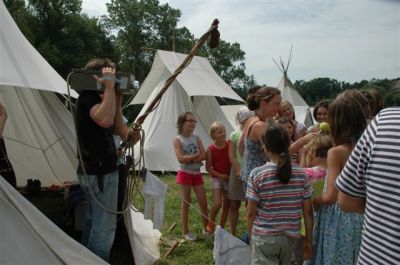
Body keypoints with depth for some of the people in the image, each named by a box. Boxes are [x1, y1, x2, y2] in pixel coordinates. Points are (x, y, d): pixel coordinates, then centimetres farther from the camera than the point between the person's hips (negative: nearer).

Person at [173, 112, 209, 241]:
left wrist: (190, 159, -19)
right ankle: (186, 232, 16)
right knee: (186, 203, 3)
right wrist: (196, 155, -14)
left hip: (197, 173, 5)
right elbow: (181, 159, -19)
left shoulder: (196, 138, 5)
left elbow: (204, 156, -4)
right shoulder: (178, 139, -9)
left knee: (203, 202, 6)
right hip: (185, 174, -4)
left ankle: (206, 228, 22)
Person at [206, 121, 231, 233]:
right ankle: (210, 223, 10)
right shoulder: (211, 149, -11)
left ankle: (221, 228, 24)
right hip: (216, 178, -3)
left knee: (226, 205, 8)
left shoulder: (229, 145, -5)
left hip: (229, 178, 3)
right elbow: (208, 168, -8)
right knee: (217, 203, -16)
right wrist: (220, 175, -15)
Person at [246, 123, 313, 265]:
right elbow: (308, 211, -1)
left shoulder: (257, 174, -13)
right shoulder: (300, 174, -5)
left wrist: (251, 237, 6)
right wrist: (308, 240, 9)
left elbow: (251, 213, -9)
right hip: (291, 237, 4)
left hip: (264, 238, -3)